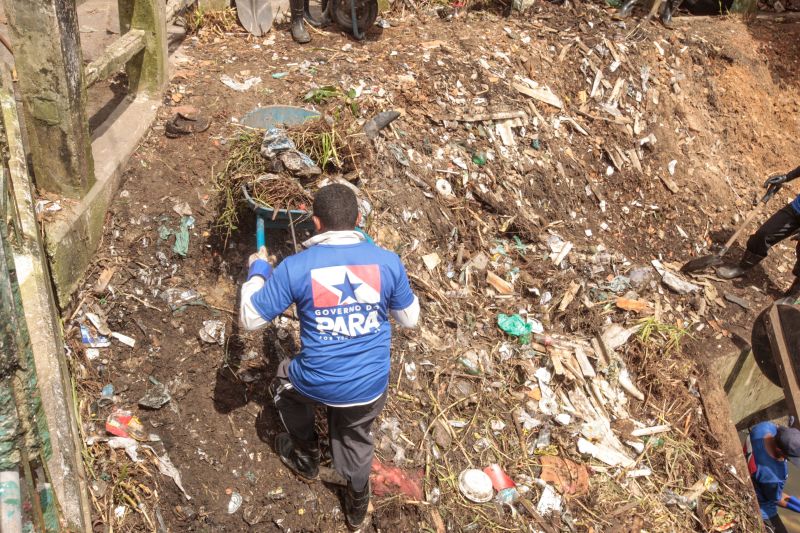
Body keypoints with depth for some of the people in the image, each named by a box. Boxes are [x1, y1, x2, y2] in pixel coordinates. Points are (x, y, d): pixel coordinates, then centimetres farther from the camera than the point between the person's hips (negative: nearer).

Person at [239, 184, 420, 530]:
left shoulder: (295, 267, -16)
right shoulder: (388, 261, -11)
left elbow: (250, 319, -4)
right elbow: (410, 319, 4)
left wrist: (257, 271, 11)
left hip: (317, 385, -2)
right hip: (371, 388, 2)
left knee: (284, 381, 34)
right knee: (355, 437, 33)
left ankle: (306, 456, 51)